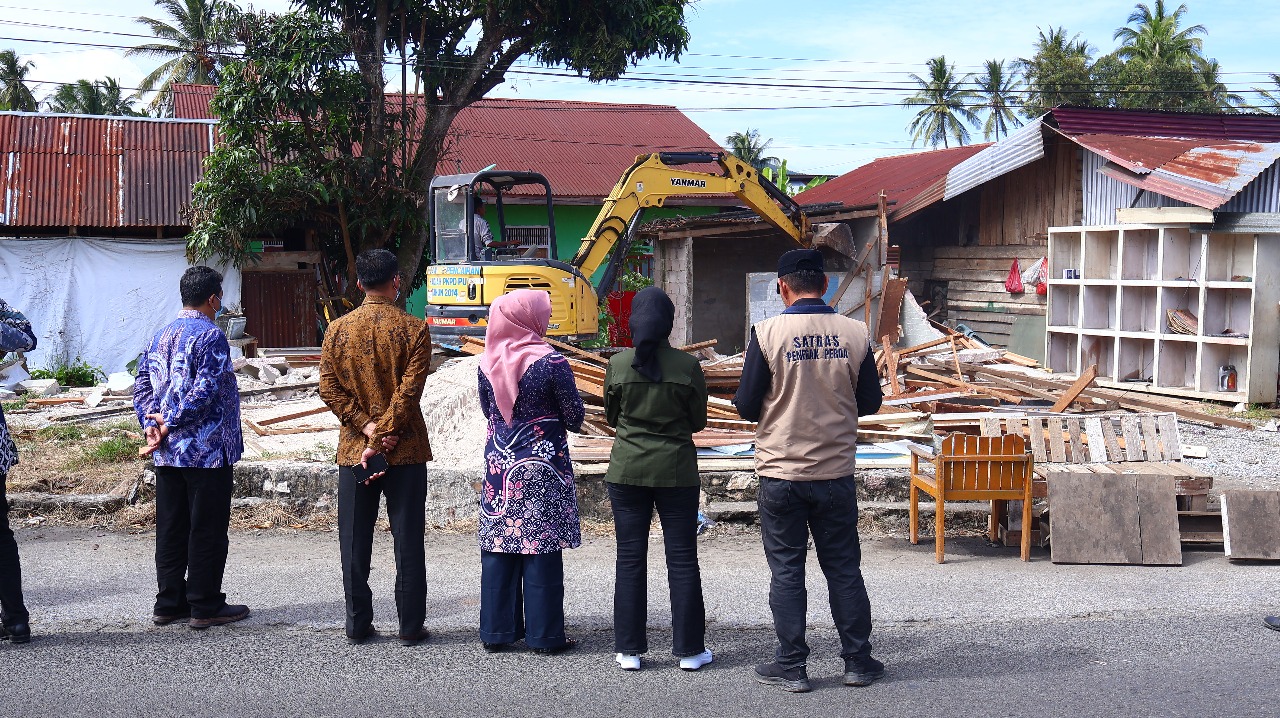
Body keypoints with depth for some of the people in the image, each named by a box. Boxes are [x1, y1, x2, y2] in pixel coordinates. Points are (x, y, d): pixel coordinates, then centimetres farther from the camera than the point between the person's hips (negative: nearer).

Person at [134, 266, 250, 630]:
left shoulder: (161, 336, 12)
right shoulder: (211, 336, -12)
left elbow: (142, 385, 8)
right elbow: (205, 390, -21)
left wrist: (151, 426, -1)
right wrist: (171, 422, -12)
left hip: (168, 452, 8)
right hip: (207, 450, -8)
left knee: (171, 528, 13)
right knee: (207, 529, 1)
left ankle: (169, 603, 19)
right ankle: (205, 606, 7)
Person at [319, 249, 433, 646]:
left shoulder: (338, 329, 2)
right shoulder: (414, 329, -6)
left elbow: (328, 388, -4)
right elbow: (410, 389, -14)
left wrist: (366, 427, -7)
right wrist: (383, 434, -12)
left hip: (353, 450, 2)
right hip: (406, 449, -2)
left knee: (355, 541, 9)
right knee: (408, 539, 4)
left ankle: (358, 625, 14)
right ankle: (411, 626, 7)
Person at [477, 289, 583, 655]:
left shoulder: (488, 363, 1)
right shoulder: (550, 362, -14)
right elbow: (574, 416, -8)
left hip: (499, 464, 5)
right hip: (542, 466, -5)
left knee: (497, 548, 9)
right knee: (541, 551, 1)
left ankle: (497, 631, 15)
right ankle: (544, 635, 7)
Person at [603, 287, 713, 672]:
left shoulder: (617, 364, -7)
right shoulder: (688, 366, -8)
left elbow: (611, 415, 6)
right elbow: (698, 421, 1)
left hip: (627, 470, 1)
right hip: (677, 471, -1)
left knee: (630, 560, 8)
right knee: (682, 559, 7)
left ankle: (629, 650, 12)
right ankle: (689, 649, 13)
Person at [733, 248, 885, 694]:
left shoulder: (768, 333, -11)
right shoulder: (855, 333, -4)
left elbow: (747, 407, -8)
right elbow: (869, 402, 4)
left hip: (781, 473, -2)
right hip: (836, 472, 2)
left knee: (786, 570, 8)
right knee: (844, 568, 13)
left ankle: (791, 667, 13)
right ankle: (858, 661, 21)